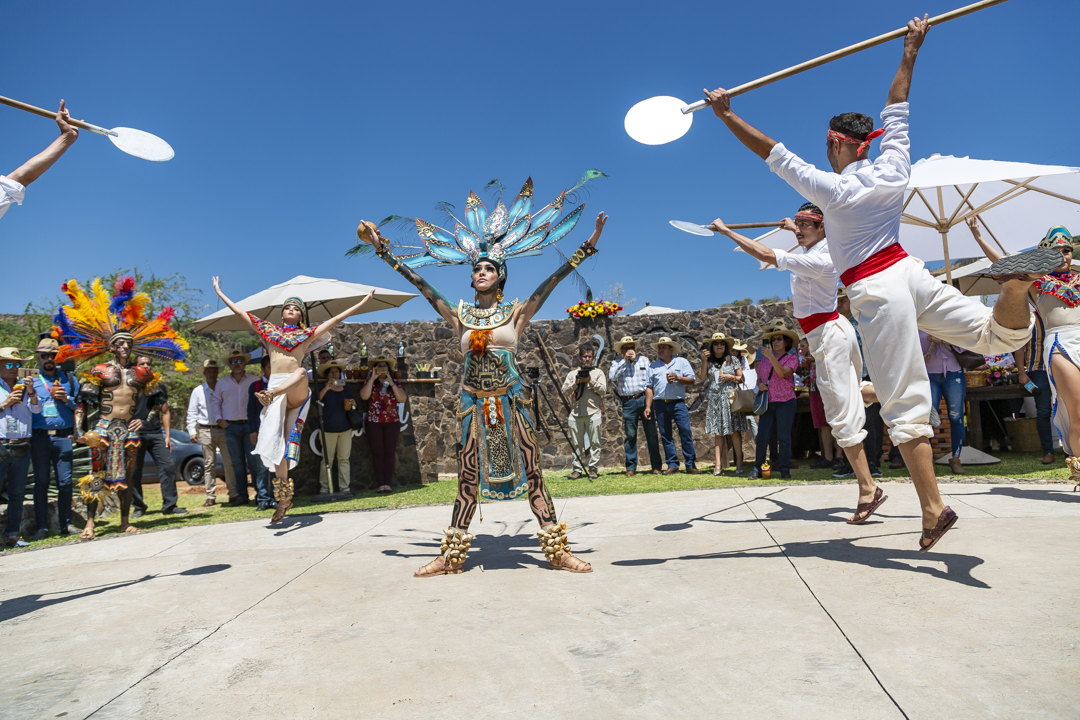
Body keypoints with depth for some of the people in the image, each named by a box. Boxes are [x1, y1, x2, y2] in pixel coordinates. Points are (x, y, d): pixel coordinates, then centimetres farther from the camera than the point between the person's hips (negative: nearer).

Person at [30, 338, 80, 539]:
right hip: (39, 437, -1)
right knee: (41, 482, 2)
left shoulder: (69, 379, 15)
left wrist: (67, 399, -5)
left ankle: (65, 524, 11)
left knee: (65, 481, 1)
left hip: (63, 436, 1)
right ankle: (42, 527, 8)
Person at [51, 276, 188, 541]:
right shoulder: (99, 371, 2)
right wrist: (79, 430, -11)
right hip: (104, 427, -2)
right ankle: (90, 523, 2)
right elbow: (82, 402, -2)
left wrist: (145, 420, 4)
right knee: (98, 475, -3)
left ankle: (125, 521, 16)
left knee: (125, 476, 9)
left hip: (130, 429, 2)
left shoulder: (141, 373, 9)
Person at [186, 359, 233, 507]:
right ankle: (210, 496, 8)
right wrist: (192, 431, 2)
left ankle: (233, 493, 2)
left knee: (229, 462, -4)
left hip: (224, 429, -1)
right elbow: (192, 413, 11)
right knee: (209, 464, 3)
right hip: (206, 431, 1)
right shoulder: (198, 391, 11)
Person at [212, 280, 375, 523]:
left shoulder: (307, 334, 17)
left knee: (301, 372, -37)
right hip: (276, 386, 1)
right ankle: (283, 496, -7)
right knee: (276, 439, -10)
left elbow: (335, 319, 13)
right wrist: (220, 293, 32)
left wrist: (362, 302, 9)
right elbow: (241, 313, 28)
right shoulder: (270, 330, 23)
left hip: (297, 390, -1)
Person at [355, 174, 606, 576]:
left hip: (510, 400, -2)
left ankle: (557, 550, 6)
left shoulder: (516, 313, 3)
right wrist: (383, 251, 4)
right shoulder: (459, 316, 7)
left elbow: (550, 282, -5)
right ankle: (452, 554, 17)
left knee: (531, 472, -1)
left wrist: (585, 249, -11)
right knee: (468, 477, 7)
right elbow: (420, 283, 5)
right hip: (474, 401, 2)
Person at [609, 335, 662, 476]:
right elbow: (611, 376, -8)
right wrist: (624, 360, -6)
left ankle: (656, 466, 6)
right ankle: (631, 467, 7)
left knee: (651, 433, 0)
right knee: (630, 434, 0)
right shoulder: (617, 363, 12)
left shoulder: (644, 360, 16)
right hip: (628, 402, 0)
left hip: (644, 399, 1)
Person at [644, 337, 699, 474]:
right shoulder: (653, 367, 15)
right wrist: (648, 406, 4)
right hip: (660, 404, 2)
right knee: (666, 435, 3)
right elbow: (649, 387, 11)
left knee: (686, 432, -9)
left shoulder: (682, 362, 12)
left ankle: (691, 464, -2)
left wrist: (677, 378, -13)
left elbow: (692, 380, 4)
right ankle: (672, 465, 10)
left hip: (678, 403, -2)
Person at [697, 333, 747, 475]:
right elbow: (701, 378, -1)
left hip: (730, 398, -1)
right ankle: (719, 464, 1)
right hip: (714, 399, 2)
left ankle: (739, 462, 0)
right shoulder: (708, 361, 12)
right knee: (717, 432, 0)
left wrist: (730, 377, -8)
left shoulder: (733, 360, 9)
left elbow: (741, 378, 9)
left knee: (734, 430, -6)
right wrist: (704, 360, -6)